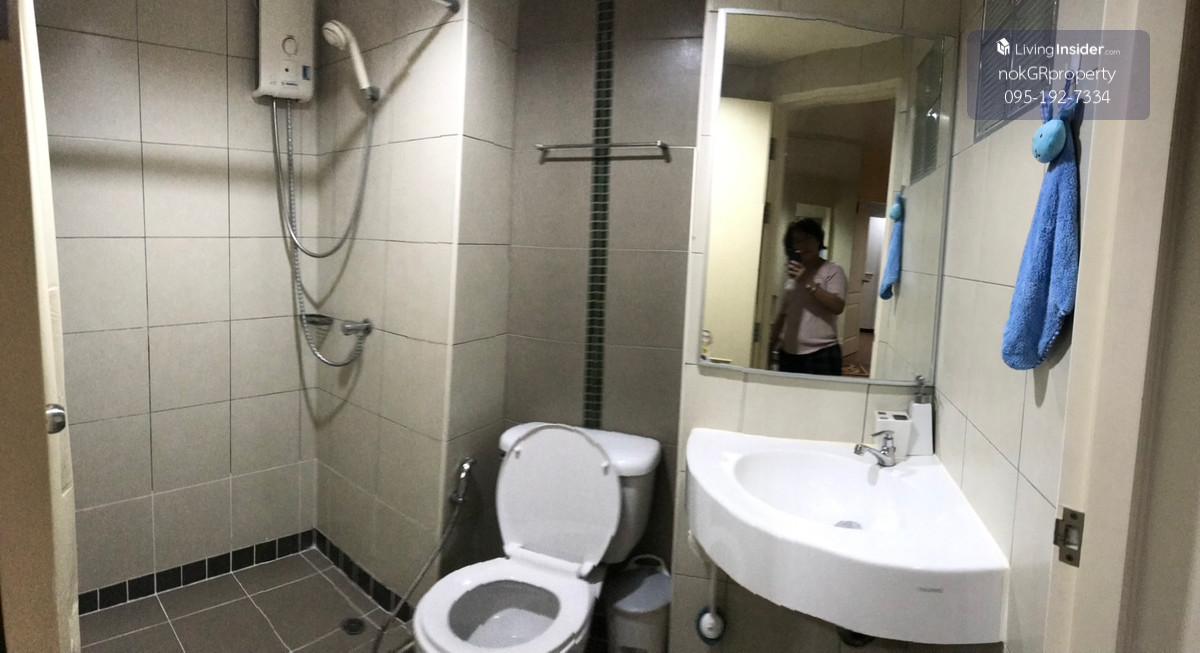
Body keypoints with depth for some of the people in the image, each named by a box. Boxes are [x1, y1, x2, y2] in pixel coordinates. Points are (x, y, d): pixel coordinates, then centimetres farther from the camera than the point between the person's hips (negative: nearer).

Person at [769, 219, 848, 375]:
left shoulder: (833, 270, -2)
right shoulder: (793, 273, 15)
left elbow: (838, 306, -16)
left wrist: (808, 282, -18)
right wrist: (773, 345, 11)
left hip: (821, 354, -5)